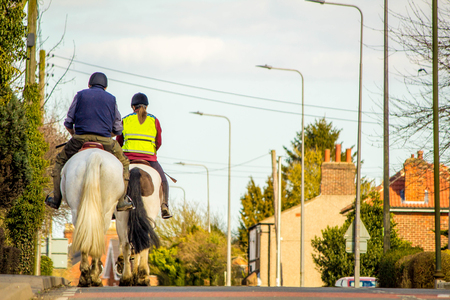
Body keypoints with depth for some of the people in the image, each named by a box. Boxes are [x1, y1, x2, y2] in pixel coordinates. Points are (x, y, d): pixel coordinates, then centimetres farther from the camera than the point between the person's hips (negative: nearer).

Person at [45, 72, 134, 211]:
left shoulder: (80, 95, 13)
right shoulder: (111, 99, 16)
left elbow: (68, 123, 11)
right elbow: (118, 129, 18)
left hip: (80, 139, 0)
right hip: (105, 141, 0)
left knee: (60, 161, 22)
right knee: (124, 164, 21)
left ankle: (56, 199, 15)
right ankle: (121, 201, 11)